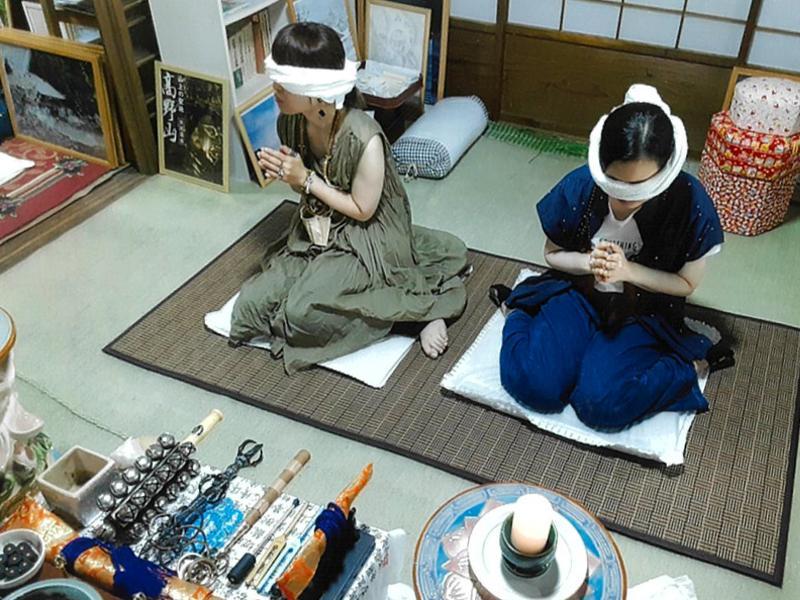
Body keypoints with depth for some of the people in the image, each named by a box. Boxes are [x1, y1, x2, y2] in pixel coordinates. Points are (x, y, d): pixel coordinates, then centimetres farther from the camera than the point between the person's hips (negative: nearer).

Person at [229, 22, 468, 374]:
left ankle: (414, 305, -7)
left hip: (364, 239, -8)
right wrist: (282, 173, -15)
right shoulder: (289, 121, -7)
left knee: (305, 312, -26)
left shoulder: (364, 140, -29)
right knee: (254, 304, -4)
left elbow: (362, 210, -17)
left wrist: (306, 179, -20)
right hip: (316, 232, 8)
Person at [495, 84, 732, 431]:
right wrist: (589, 262, -24)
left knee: (601, 407, -24)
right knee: (535, 386, -20)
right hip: (578, 293, 1)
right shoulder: (578, 188, -19)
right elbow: (553, 254, -2)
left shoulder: (691, 205, -23)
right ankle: (514, 312, 10)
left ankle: (693, 363, 1)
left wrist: (627, 270, -25)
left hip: (643, 312, -1)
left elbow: (686, 284, -8)